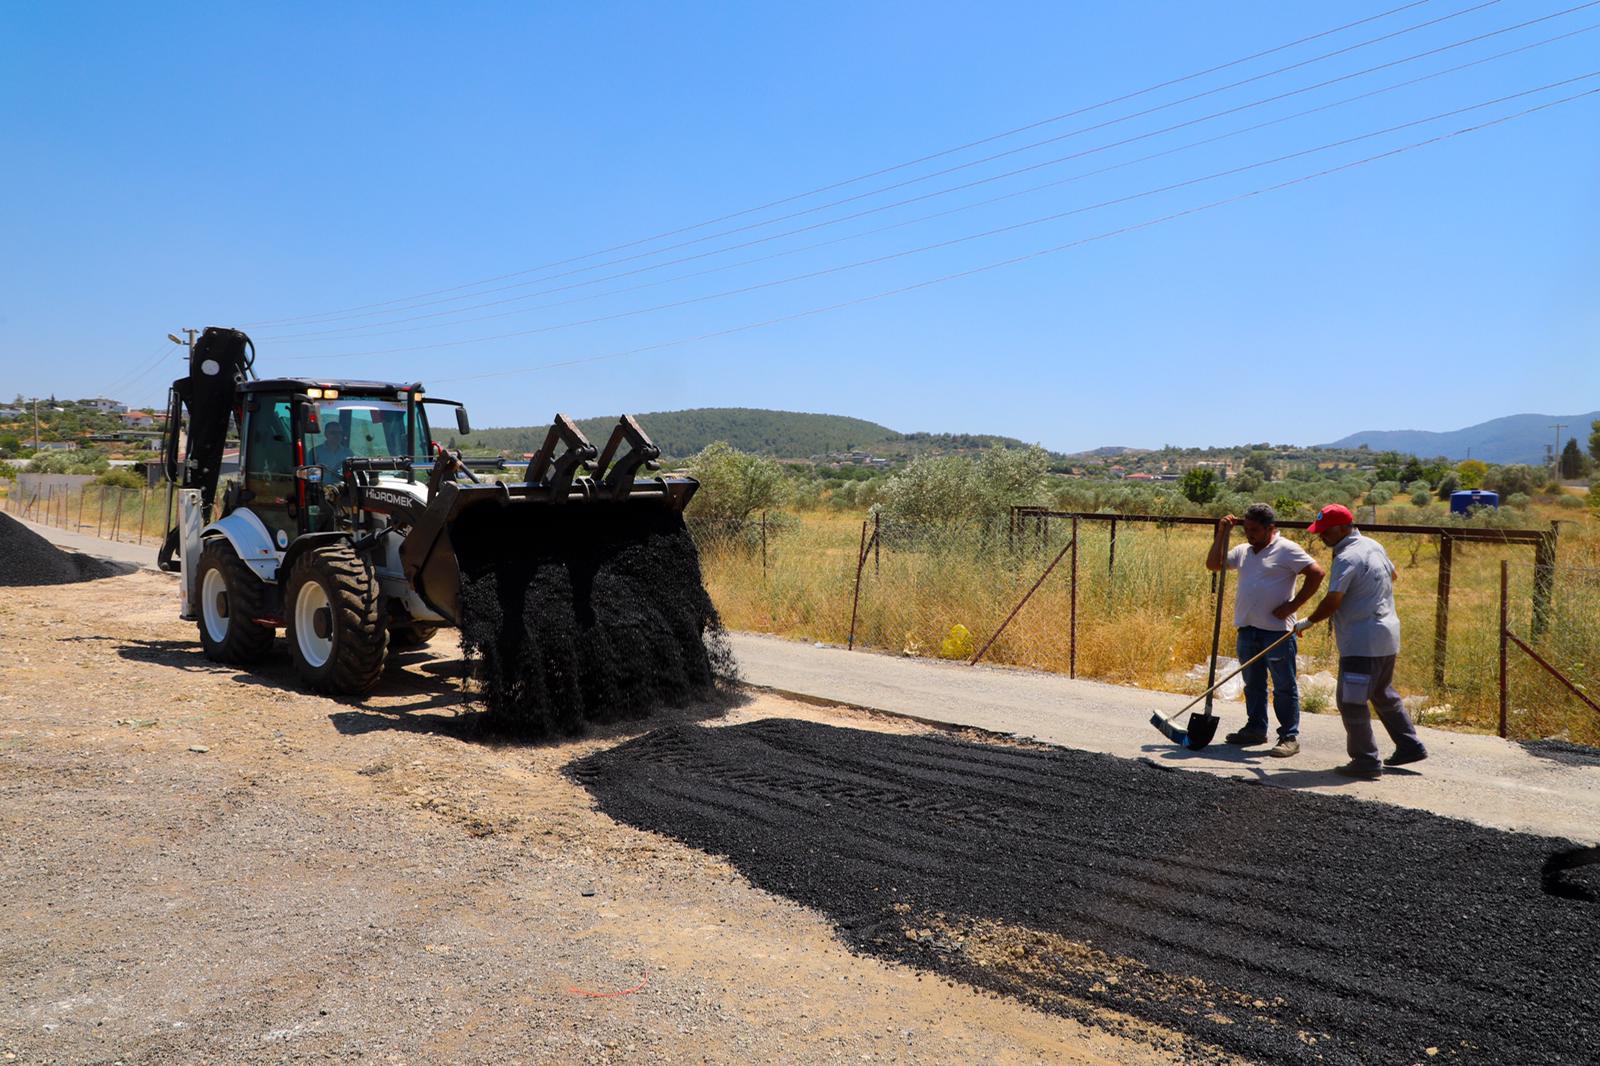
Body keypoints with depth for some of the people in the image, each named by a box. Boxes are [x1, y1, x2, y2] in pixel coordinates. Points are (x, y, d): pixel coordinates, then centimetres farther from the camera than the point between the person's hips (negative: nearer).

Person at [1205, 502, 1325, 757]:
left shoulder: (1286, 550, -7)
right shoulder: (1243, 551, 14)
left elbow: (1317, 573, -12)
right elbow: (1213, 564, 16)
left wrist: (1293, 605, -14)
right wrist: (1222, 534, 7)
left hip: (1276, 631, -7)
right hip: (1247, 630, 7)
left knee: (1284, 686, -1)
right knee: (1253, 684, 16)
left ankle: (1290, 737, 4)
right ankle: (1256, 729, 27)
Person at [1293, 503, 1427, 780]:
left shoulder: (1346, 558, -18)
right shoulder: (1373, 546, 11)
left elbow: (1332, 602, -22)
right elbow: (1391, 574, 30)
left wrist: (1307, 622, -8)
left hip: (1362, 643, -10)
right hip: (1387, 635, 10)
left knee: (1351, 701, -4)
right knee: (1384, 694, 24)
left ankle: (1366, 761, -1)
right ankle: (1410, 746, 32)